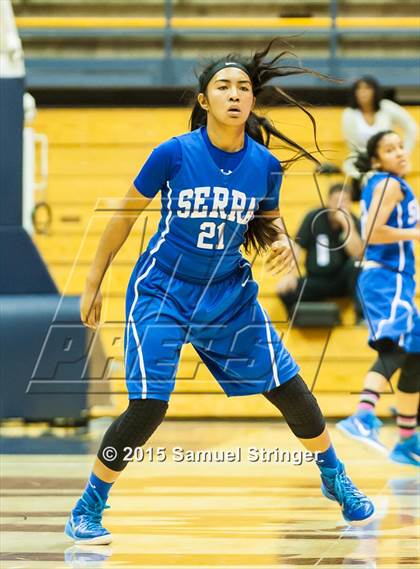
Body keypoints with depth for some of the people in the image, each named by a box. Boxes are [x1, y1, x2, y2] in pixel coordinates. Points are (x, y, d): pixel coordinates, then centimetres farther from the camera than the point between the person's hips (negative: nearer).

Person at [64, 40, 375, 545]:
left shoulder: (264, 164, -7)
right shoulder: (174, 153, -17)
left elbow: (269, 223, 13)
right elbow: (123, 217, -4)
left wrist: (281, 243, -12)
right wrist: (92, 285, 1)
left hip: (230, 296, 4)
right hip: (162, 293, -4)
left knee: (290, 390, 6)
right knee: (148, 407, -17)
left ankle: (334, 478, 33)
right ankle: (86, 511, 0)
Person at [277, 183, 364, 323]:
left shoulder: (353, 222, -3)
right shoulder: (314, 217, -3)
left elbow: (357, 254, -18)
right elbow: (297, 247, -6)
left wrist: (347, 225, -24)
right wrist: (290, 275, -20)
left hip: (342, 280, -1)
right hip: (316, 281, 1)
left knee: (355, 265, -32)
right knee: (286, 291, -25)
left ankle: (361, 315, -28)